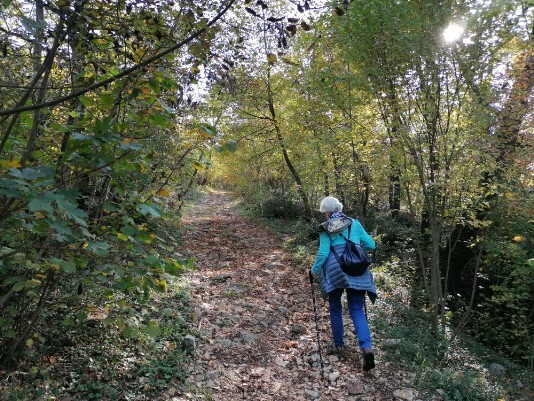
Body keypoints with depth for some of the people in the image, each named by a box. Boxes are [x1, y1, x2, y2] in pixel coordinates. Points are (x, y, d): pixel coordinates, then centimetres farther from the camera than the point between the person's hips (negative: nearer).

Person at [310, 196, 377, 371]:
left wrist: (315, 269, 11)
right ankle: (367, 348, -12)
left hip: (335, 270, -2)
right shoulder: (354, 223, 12)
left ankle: (339, 345, 27)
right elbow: (371, 245, 12)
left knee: (335, 308, 18)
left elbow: (323, 253, -5)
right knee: (357, 310, 6)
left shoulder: (325, 229, 3)